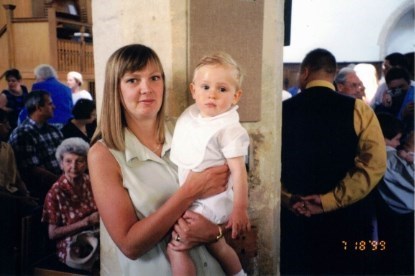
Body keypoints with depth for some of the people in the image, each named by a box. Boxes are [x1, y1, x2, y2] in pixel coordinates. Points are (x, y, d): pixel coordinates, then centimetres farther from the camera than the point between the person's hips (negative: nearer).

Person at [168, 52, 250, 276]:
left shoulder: (229, 129, -21)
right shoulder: (190, 115, 1)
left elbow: (238, 170, -23)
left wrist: (240, 209, -23)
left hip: (208, 203, -8)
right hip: (189, 199, 8)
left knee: (175, 247, -12)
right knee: (216, 247, 25)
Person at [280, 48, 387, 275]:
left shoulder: (282, 110, -4)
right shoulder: (358, 110, -6)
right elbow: (374, 164, -13)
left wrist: (288, 199, -3)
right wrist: (330, 200, -12)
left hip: (293, 216, 1)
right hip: (346, 217, -1)